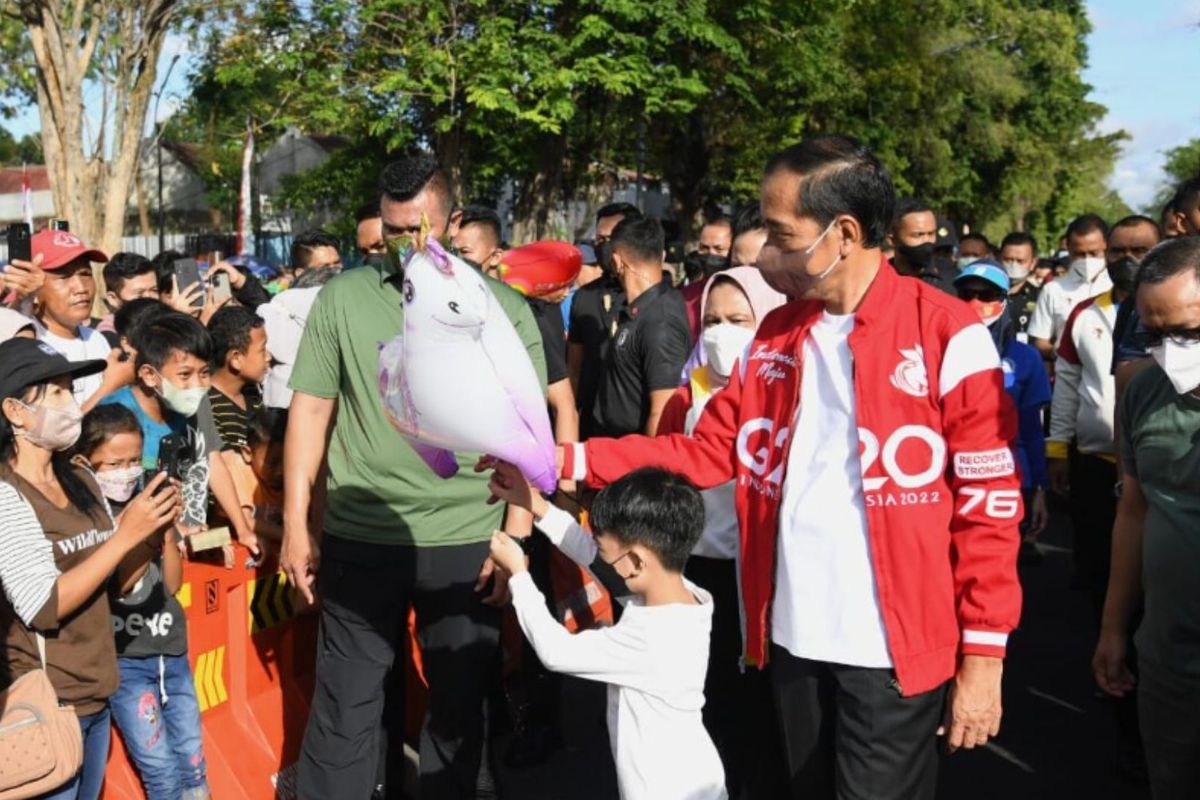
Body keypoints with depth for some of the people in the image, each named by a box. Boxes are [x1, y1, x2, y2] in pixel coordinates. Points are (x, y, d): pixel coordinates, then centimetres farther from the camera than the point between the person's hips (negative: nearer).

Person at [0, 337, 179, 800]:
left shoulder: (82, 483, 6)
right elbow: (42, 608, -22)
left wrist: (154, 528, -3)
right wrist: (127, 533, -24)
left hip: (97, 695, 7)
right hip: (46, 705, -7)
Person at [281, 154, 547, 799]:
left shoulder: (503, 308, 0)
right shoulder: (342, 297, 3)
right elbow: (310, 410, 4)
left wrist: (514, 537, -6)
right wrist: (295, 523, 1)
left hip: (466, 541, 0)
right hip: (357, 537, 0)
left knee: (459, 701, 14)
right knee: (343, 704, 9)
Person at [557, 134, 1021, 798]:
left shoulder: (948, 334, -11)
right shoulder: (775, 336, 7)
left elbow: (988, 504, -10)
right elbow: (705, 453, 8)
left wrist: (983, 657, -11)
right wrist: (570, 461, -1)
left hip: (893, 648, -6)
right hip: (793, 637, 6)